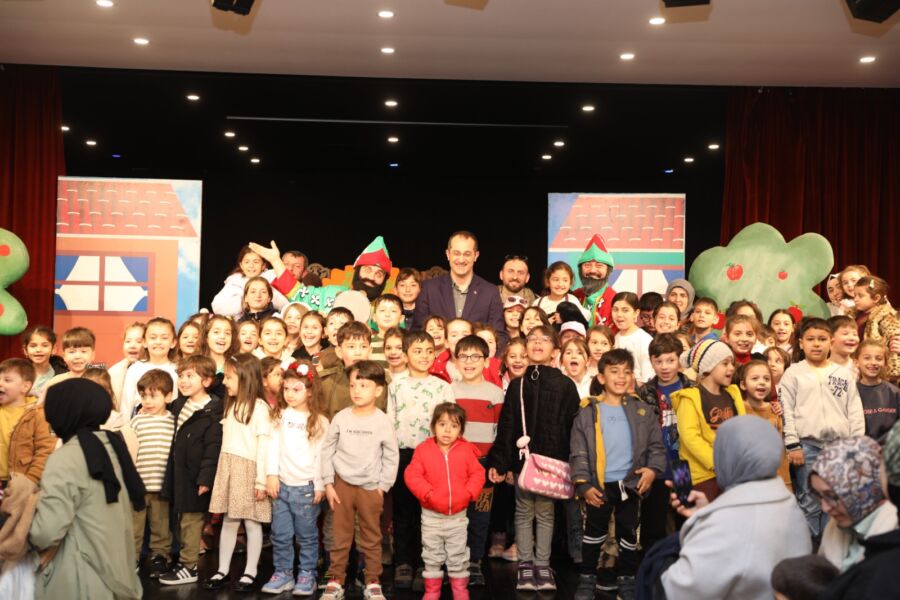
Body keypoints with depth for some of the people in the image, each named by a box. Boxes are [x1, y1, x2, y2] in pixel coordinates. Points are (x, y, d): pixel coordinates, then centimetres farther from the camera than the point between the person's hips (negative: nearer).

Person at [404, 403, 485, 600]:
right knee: (432, 555, 11)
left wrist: (468, 493, -16)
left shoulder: (466, 451, -5)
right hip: (431, 515, 0)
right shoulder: (423, 450, -8)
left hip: (458, 515, 1)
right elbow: (412, 476, -12)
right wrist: (428, 494, -21)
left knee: (458, 555, 11)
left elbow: (477, 474, -2)